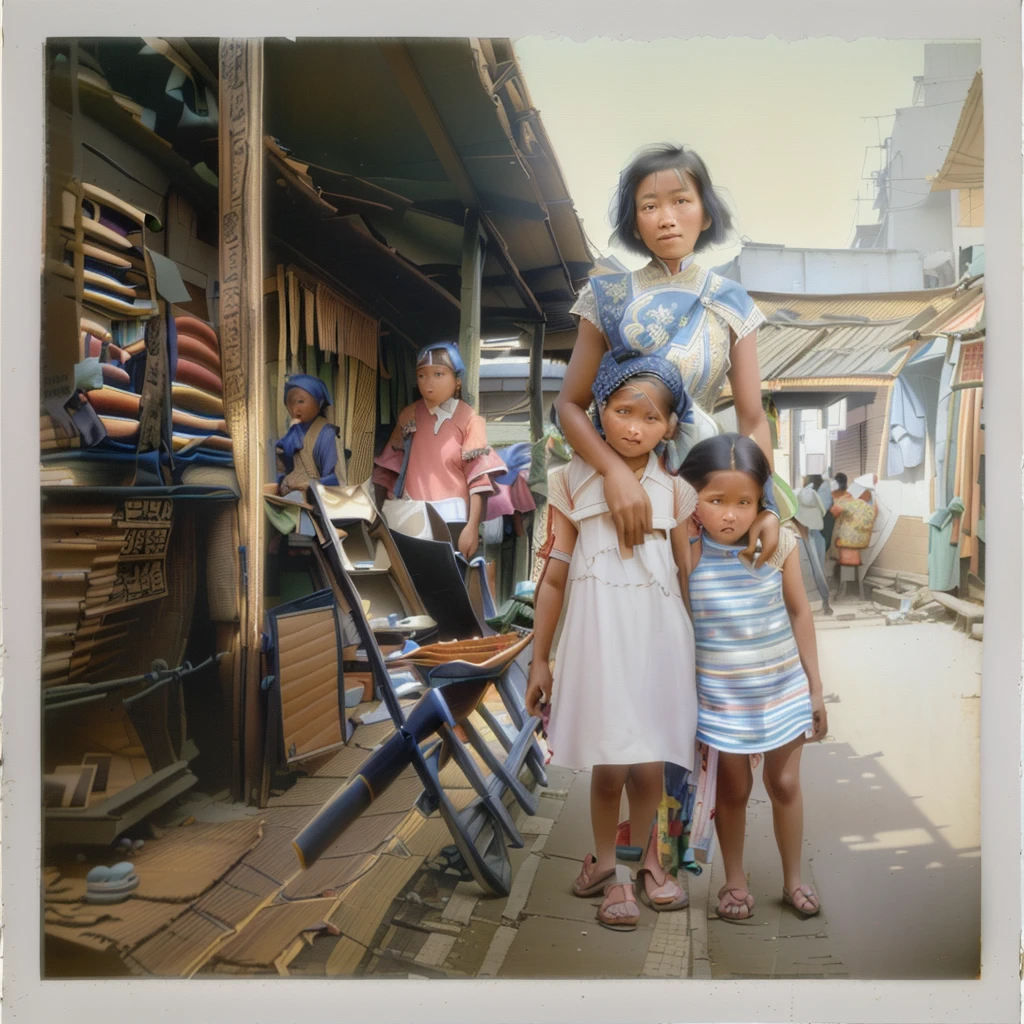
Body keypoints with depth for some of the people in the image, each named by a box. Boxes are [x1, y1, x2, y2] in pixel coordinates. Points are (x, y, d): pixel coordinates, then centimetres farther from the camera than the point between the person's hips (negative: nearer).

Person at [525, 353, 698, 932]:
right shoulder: (573, 482, 1)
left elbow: (687, 577, 10)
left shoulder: (675, 491, 4)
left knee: (648, 767, 7)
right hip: (597, 636, -1)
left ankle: (643, 858, 35)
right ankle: (606, 866, 29)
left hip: (657, 636, 1)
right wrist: (540, 659, 4)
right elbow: (555, 576, 2)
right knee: (609, 769, 3)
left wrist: (696, 654, 11)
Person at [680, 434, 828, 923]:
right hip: (722, 697, -1)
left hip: (784, 689, 2)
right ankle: (734, 880, 36)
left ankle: (793, 879, 36)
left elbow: (799, 613, -1)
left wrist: (815, 687, 4)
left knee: (785, 784, 15)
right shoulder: (687, 552, -17)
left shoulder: (779, 545, -11)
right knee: (733, 788, 15)